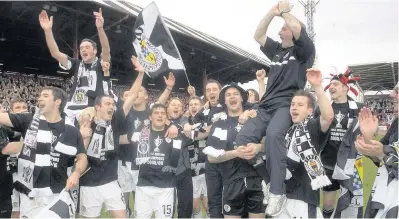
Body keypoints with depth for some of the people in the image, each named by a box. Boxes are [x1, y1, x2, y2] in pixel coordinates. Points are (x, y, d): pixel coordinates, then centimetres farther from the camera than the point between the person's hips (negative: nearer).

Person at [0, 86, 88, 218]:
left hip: (58, 193, 0)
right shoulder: (28, 121, 3)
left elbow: (82, 158, 5)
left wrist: (76, 173, -12)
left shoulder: (72, 132, 1)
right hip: (30, 194, 1)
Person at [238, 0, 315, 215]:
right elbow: (258, 36, 22)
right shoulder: (276, 49, 25)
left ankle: (278, 192, -27)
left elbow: (297, 27, -11)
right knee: (242, 138, -13)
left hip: (287, 105, -7)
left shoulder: (304, 50, 6)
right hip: (266, 105, 7)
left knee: (273, 134, -36)